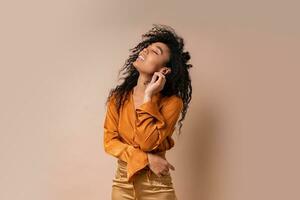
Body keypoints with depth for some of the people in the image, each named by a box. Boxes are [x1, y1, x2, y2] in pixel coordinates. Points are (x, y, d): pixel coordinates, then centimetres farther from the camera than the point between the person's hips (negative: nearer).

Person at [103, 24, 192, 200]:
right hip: (122, 182, 3)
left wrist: (148, 97, -21)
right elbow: (109, 142, -5)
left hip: (156, 185, -3)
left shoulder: (171, 102, -13)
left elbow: (148, 143, -22)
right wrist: (147, 159, -17)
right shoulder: (118, 97, -2)